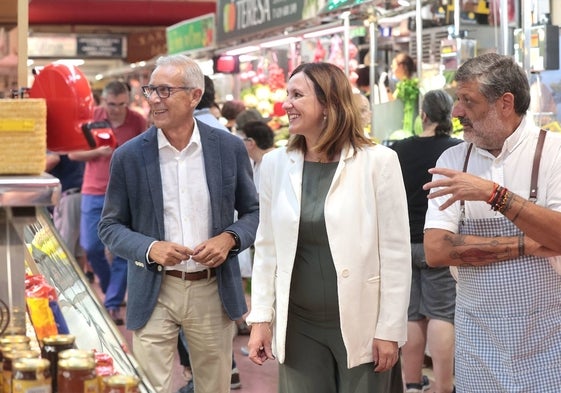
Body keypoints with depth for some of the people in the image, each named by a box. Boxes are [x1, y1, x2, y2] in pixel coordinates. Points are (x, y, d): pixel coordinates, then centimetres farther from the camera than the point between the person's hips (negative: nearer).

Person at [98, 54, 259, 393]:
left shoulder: (230, 148, -2)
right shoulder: (129, 156, -4)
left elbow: (254, 212, 8)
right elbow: (110, 226, 3)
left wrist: (229, 238, -13)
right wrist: (149, 248, -16)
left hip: (214, 291, 1)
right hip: (154, 293, -1)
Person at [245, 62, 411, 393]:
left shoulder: (378, 161, -7)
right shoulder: (276, 163, 3)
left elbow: (396, 253, -7)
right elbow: (267, 248, 8)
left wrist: (390, 329, -9)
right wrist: (261, 318, 3)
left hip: (361, 326, -3)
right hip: (297, 327, 3)